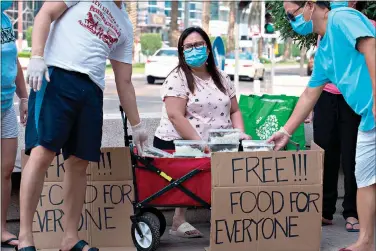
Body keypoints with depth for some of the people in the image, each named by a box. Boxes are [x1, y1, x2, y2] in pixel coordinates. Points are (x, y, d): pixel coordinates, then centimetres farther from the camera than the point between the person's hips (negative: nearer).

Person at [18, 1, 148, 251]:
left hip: (92, 90, 6)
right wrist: (37, 57, -17)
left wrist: (136, 125, 22)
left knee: (79, 163, 3)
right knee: (42, 153, -14)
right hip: (56, 76, -6)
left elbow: (124, 82, 24)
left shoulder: (125, 26, 23)